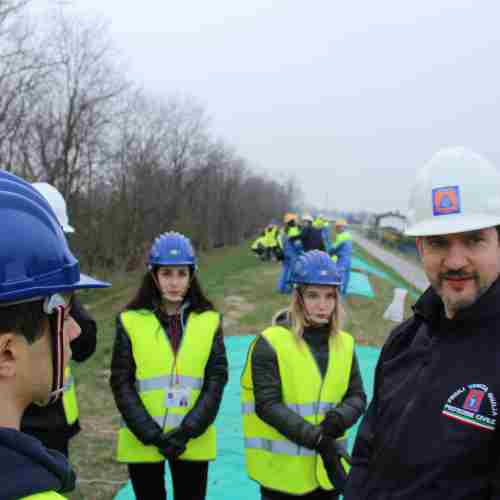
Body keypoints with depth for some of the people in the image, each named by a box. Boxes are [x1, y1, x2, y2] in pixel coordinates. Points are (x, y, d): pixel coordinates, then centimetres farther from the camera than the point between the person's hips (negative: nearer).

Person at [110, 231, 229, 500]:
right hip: (142, 442, -1)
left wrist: (188, 430, -12)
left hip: (194, 442, 1)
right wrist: (151, 434, -12)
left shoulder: (209, 321, -1)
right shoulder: (131, 321, -5)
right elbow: (122, 384, -6)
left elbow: (216, 379, -3)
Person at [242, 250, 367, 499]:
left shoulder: (345, 344, 5)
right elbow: (268, 405, -15)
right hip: (282, 470, -4)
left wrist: (340, 418, -16)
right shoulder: (271, 342, -11)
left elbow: (357, 397, 6)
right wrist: (315, 437, -23)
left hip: (326, 468, 5)